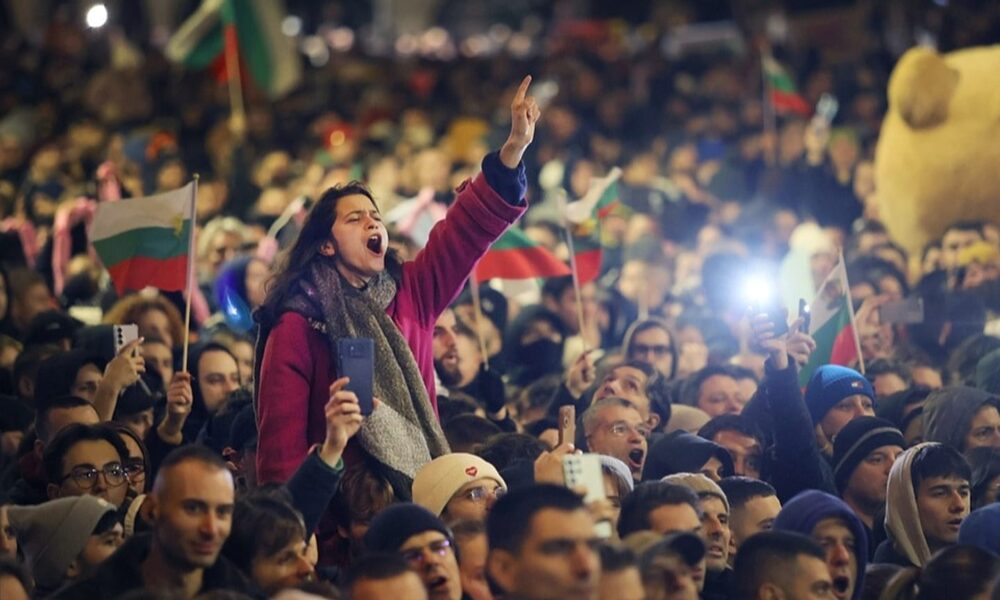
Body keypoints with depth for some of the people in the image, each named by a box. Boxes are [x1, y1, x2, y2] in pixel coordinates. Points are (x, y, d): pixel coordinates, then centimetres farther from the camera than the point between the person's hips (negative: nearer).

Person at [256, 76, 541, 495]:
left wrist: (514, 147, -6)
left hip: (422, 495, 4)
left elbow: (471, 226, 3)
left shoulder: (409, 294, 9)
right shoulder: (298, 326, -5)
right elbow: (281, 440, -8)